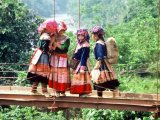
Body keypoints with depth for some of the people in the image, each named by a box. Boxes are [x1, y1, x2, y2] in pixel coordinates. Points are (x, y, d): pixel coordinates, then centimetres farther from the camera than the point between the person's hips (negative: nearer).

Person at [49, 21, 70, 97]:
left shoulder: (66, 39, 1)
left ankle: (63, 91, 2)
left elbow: (64, 48, -12)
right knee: (55, 74, -1)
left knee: (63, 74, -4)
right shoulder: (54, 37, 5)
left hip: (63, 59, -1)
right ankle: (57, 91, 5)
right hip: (55, 58, 1)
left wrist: (56, 44, -10)